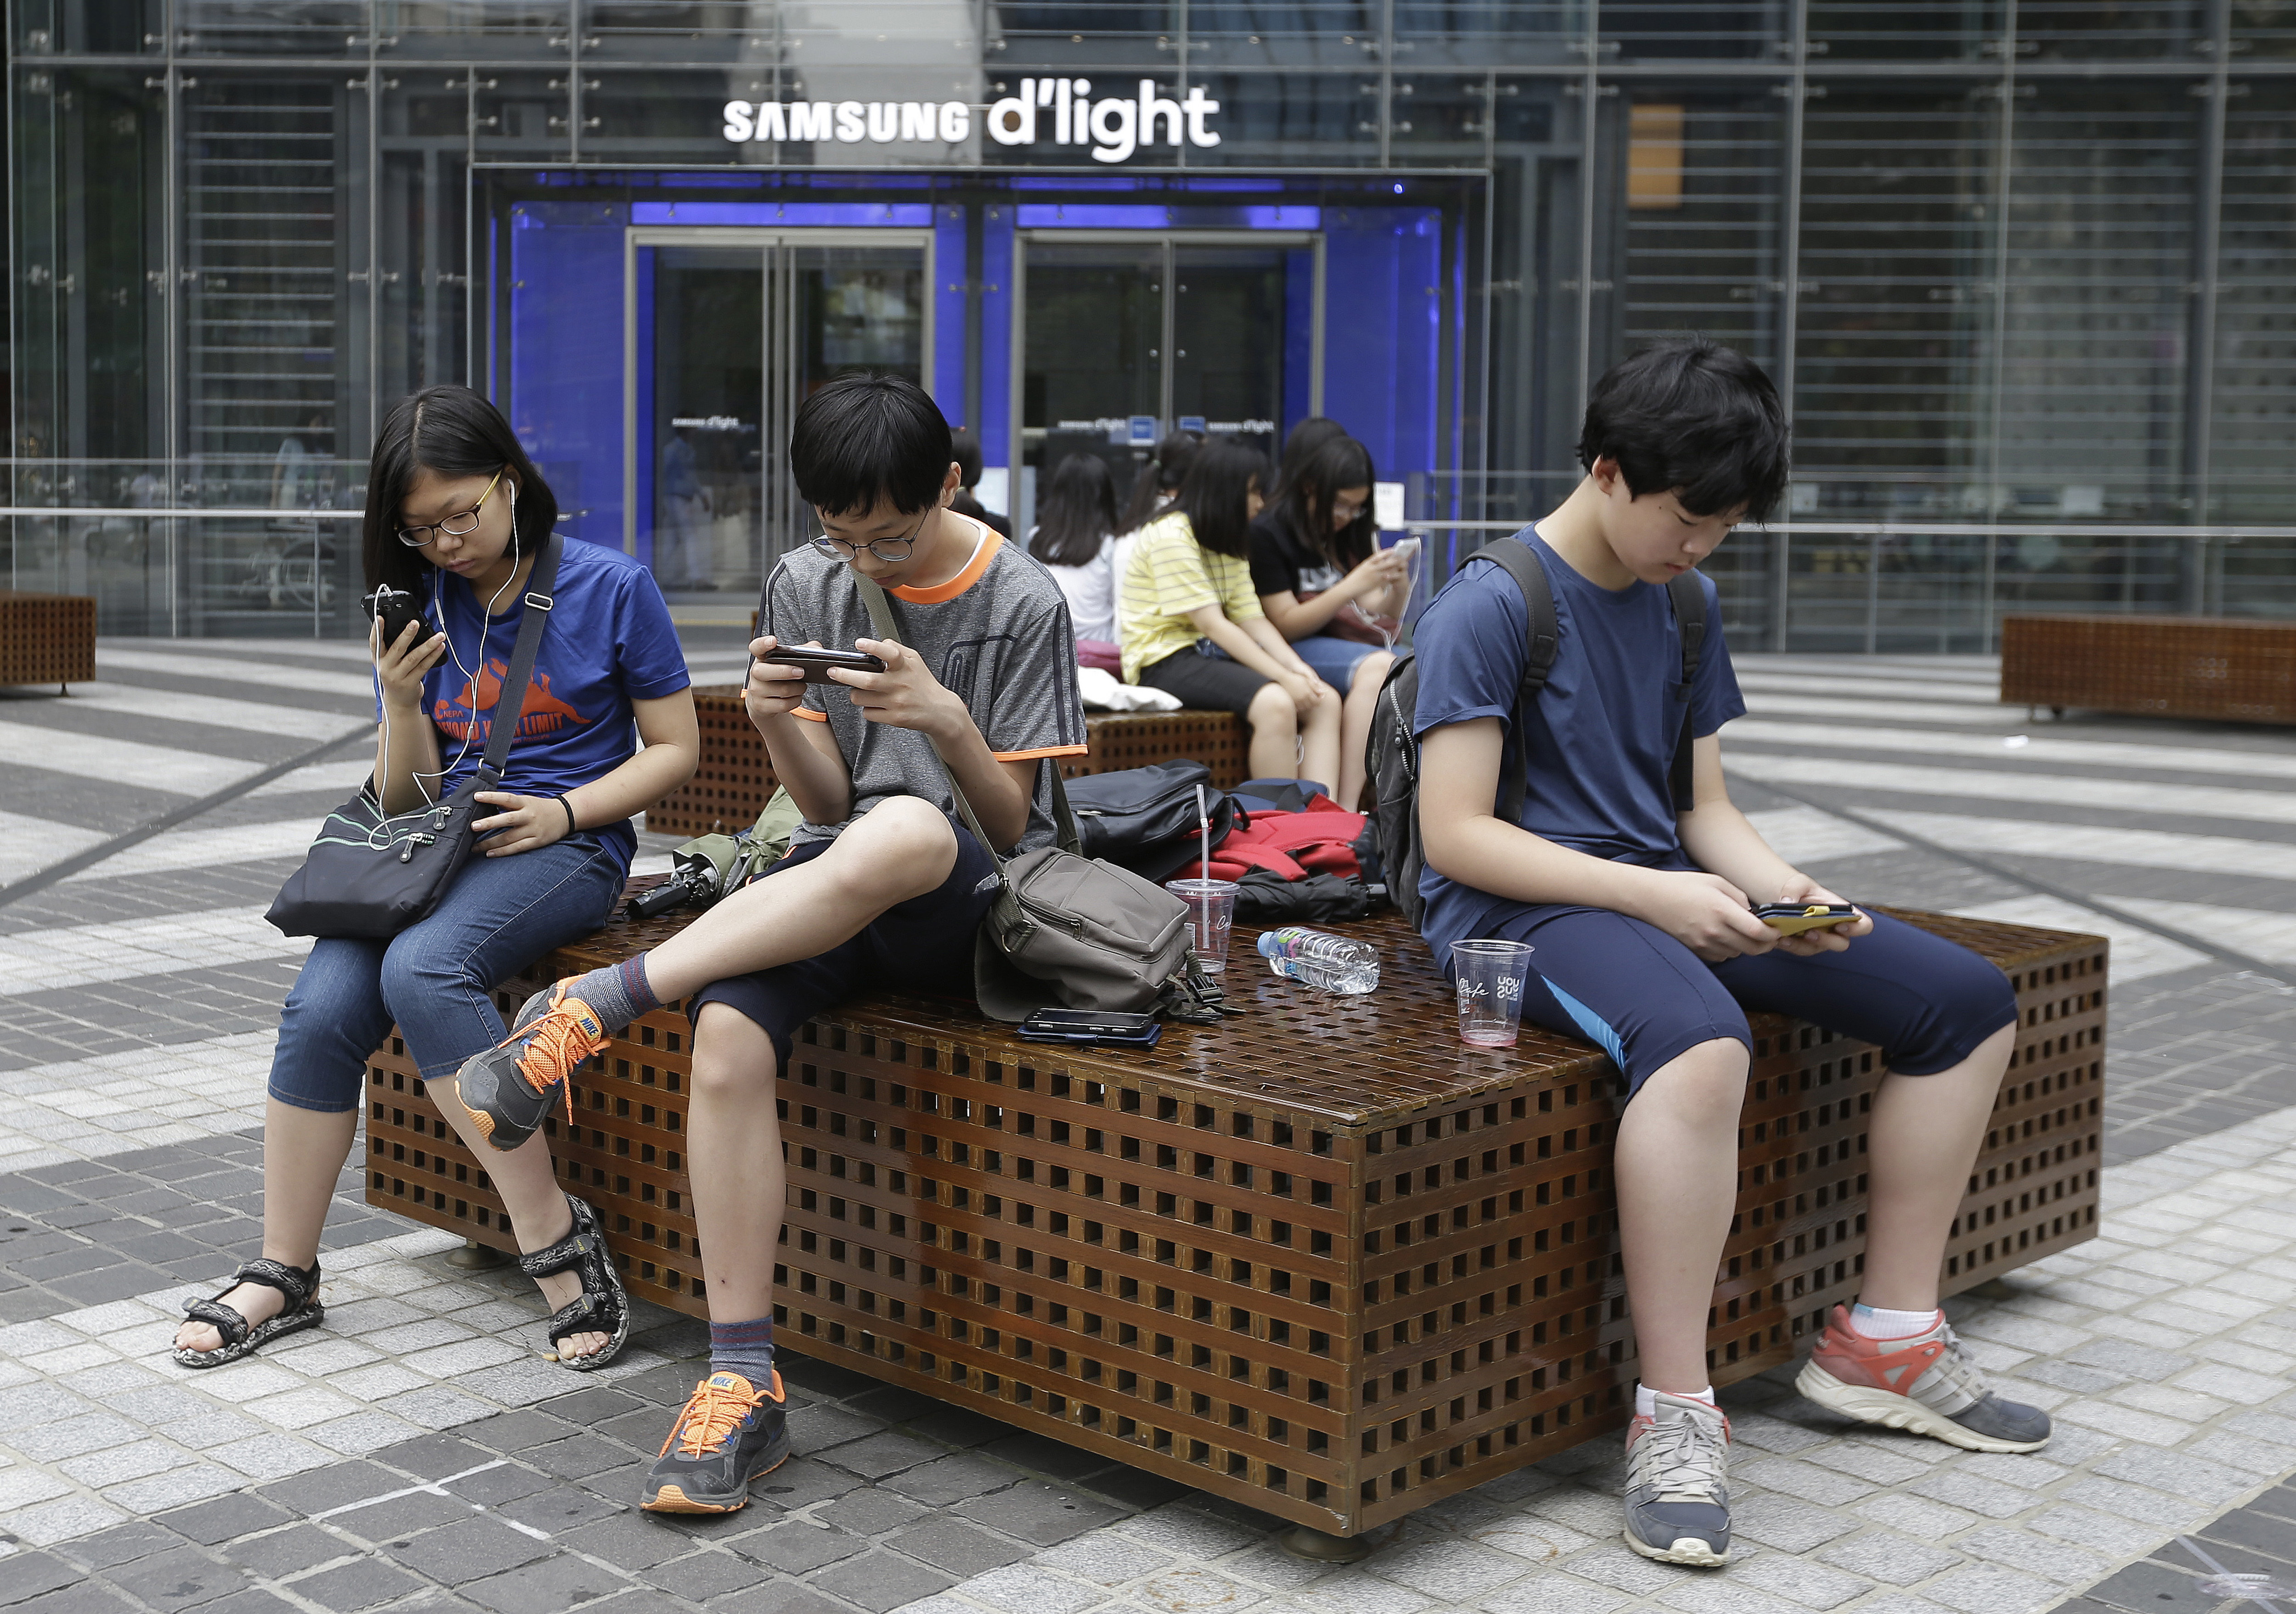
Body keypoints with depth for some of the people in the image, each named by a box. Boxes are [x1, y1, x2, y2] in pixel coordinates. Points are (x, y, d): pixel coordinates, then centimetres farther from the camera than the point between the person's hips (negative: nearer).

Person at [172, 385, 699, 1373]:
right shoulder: (418, 609, 11)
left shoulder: (610, 587, 0)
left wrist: (561, 812, -13)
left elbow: (676, 748, 2)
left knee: (423, 968, -34)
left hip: (566, 847, -4)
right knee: (321, 1006, -22)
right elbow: (405, 799, 11)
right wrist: (403, 702, -9)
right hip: (437, 844, 5)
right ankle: (284, 1276, -6)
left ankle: (554, 1235, -25)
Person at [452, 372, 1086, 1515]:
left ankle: (602, 1002, -30)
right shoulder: (804, 585, 7)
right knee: (728, 1035, -30)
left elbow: (1013, 825, -4)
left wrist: (948, 720, -23)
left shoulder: (1022, 606, -4)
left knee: (907, 829, -42)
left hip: (971, 908, -3)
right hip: (834, 886, 4)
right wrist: (776, 724, -15)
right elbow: (828, 800, 7)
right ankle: (742, 1385, -24)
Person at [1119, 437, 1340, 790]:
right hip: (1165, 661, -9)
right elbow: (1213, 625, -19)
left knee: (1325, 701, -10)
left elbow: (1253, 620, 5)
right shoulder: (1171, 536, -13)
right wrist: (1283, 677, -23)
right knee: (1275, 704, -32)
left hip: (1211, 655, 9)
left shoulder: (1227, 545, 16)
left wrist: (1296, 667, -13)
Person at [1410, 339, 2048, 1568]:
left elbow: (1704, 806, 16)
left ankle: (1886, 1339, 9)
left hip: (1668, 892, 9)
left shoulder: (1686, 606, 14)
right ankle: (1675, 1416, -30)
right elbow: (1455, 835, -17)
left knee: (1969, 1003, 2)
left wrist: (1781, 886, -6)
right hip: (1520, 906, -9)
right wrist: (1649, 895, -23)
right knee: (1701, 1040, -41)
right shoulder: (1490, 608, -11)